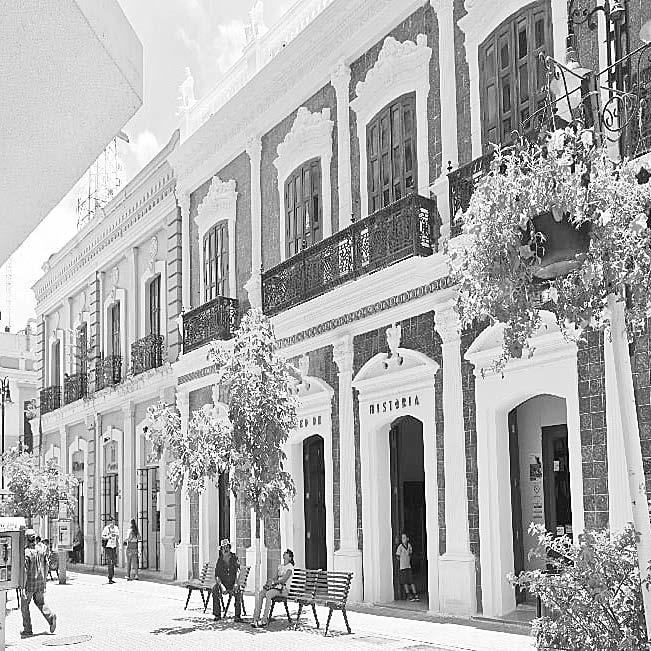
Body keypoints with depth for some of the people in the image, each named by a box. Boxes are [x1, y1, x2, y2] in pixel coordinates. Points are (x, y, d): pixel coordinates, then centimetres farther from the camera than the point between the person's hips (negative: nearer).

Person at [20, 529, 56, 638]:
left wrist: (22, 588, -19)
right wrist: (44, 580, 18)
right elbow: (46, 565, 9)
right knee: (40, 602, 20)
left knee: (24, 606, 9)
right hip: (40, 582, 6)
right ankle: (50, 616, -5)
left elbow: (25, 571, -20)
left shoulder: (26, 553, -17)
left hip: (29, 583, -6)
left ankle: (27, 630, 13)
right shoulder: (41, 550, 3)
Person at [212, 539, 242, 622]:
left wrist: (236, 583, -26)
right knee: (215, 590, -29)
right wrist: (221, 585, -21)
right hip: (223, 583, 1)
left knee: (238, 592, -32)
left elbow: (238, 571, -10)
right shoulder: (220, 561, 4)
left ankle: (238, 615, -25)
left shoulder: (235, 558, 1)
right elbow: (217, 576, -3)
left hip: (233, 583, -1)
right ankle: (217, 614, -22)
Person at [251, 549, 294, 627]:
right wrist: (270, 584, -3)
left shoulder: (290, 567, -4)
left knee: (268, 594, -35)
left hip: (284, 589, -7)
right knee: (259, 595, -18)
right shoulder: (280, 566, 21)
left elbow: (284, 580, -15)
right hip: (276, 587, 7)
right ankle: (256, 619, -23)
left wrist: (272, 583, -18)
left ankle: (265, 620, -33)